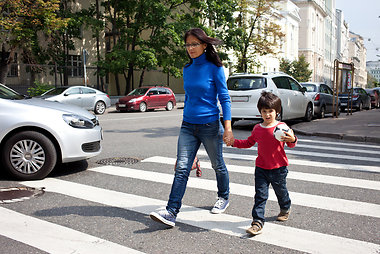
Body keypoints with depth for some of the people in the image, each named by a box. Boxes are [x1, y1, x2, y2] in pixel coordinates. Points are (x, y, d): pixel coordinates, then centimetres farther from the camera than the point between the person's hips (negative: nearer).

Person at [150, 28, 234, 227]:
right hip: (188, 126, 4)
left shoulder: (214, 68, -7)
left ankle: (223, 198, 39)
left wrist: (228, 127, -15)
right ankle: (171, 213, -6)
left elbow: (224, 98, -8)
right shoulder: (187, 69, 8)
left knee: (218, 165, 14)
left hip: (210, 125, -4)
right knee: (181, 168, -4)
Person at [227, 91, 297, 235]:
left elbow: (291, 144, -6)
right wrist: (234, 142, 9)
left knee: (281, 191, 18)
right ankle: (257, 222, -1)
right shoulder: (257, 129, 5)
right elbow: (248, 143, 20)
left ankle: (285, 209, 48)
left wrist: (292, 140, -29)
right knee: (260, 195, -3)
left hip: (279, 168, -2)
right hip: (261, 168, 2)